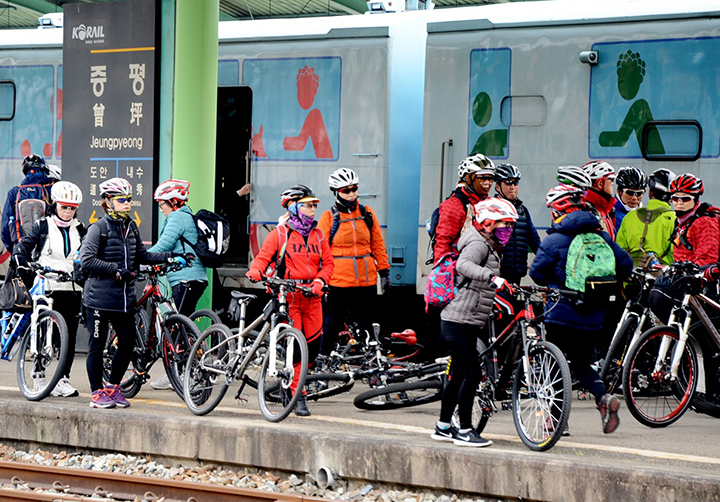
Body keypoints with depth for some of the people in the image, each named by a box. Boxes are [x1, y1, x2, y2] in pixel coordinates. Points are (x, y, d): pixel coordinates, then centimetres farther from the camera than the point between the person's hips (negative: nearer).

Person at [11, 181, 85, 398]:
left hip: (71, 289, 3)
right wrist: (20, 261, -17)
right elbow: (24, 246, 1)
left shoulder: (80, 230, 13)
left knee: (69, 337, -1)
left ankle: (63, 380, 5)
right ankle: (39, 375, 12)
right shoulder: (42, 226, 4)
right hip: (46, 288, -3)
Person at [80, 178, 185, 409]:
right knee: (97, 346, 2)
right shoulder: (99, 228, -9)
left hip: (124, 298, 6)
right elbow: (86, 260, -18)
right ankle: (97, 393, 12)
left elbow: (142, 255, 22)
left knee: (128, 343, 5)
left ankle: (113, 387, 22)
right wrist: (116, 269, -21)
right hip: (99, 297, -6)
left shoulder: (131, 227, 12)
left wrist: (171, 256, 14)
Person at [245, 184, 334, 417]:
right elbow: (264, 256, -2)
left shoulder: (318, 236, 14)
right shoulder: (280, 233, 2)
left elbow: (328, 263, 12)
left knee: (313, 345, 1)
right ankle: (298, 395, -3)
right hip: (288, 295, -4)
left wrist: (319, 280, -6)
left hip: (312, 295, 5)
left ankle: (290, 378, 25)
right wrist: (256, 270, -24)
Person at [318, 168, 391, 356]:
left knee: (365, 325, 10)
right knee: (331, 325, 0)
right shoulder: (329, 217, 0)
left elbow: (378, 245, 13)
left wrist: (384, 272, 10)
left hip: (366, 281, 3)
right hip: (338, 282, -3)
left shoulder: (367, 214, 8)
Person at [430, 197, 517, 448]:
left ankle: (443, 427, 24)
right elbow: (463, 265, -37)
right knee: (472, 373, -11)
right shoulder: (478, 245, -13)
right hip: (459, 322, -11)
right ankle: (465, 431, -8)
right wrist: (492, 278, -49)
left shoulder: (489, 248, 20)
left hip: (467, 323, 11)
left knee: (459, 374, 15)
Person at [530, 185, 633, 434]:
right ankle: (604, 397, -6)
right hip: (593, 318, 5)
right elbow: (626, 264, 3)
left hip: (560, 314, -5)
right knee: (581, 363, 19)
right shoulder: (601, 236, 4)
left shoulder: (554, 239, -11)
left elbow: (537, 273, -12)